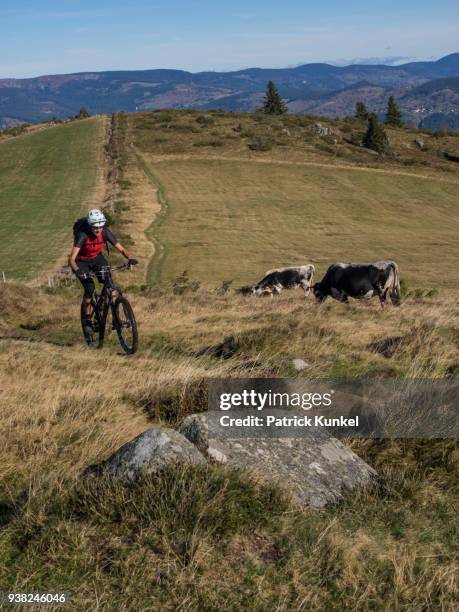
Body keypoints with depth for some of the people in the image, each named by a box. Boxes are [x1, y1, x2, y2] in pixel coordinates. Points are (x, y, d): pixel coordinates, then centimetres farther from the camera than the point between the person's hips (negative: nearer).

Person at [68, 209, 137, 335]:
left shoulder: (105, 232, -23)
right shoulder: (82, 235, -33)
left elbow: (121, 249, -21)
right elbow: (71, 259, -39)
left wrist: (130, 258, -41)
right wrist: (77, 271, -59)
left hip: (97, 258, 3)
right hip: (81, 262, -3)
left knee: (109, 283, -19)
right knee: (90, 288, -23)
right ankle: (87, 320, -5)